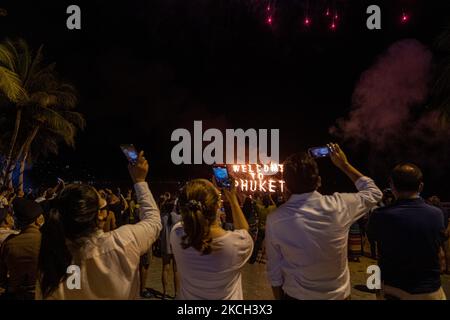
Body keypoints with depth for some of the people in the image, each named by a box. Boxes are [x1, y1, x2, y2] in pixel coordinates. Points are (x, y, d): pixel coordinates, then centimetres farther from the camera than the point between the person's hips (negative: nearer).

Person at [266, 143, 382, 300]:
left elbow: (274, 270, -9)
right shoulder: (339, 206, -19)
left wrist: (279, 297, 7)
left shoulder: (275, 219, -19)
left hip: (297, 296, -1)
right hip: (339, 294, 1)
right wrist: (344, 165, 6)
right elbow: (373, 193, 2)